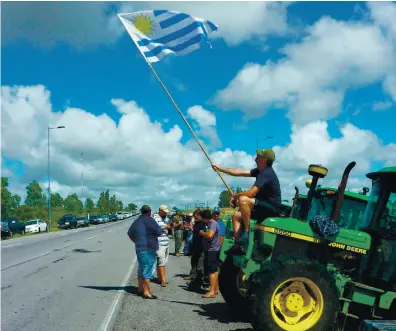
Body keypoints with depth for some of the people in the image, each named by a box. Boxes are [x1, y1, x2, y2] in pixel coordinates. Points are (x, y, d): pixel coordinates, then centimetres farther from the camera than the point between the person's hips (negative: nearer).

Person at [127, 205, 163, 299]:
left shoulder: (137, 221, 13)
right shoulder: (148, 220, -13)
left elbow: (130, 233, 21)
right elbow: (159, 231, -16)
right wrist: (163, 229, 5)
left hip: (139, 248, 9)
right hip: (148, 249, -9)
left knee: (141, 269, 18)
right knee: (148, 270, -5)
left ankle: (140, 289, 26)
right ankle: (146, 292, -4)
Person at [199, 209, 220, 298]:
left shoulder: (213, 223, -17)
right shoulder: (211, 223, 14)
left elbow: (209, 235, -30)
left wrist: (202, 232, -15)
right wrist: (203, 233, 9)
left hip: (212, 250, -11)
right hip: (212, 250, 11)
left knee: (211, 271, -9)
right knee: (215, 270, 15)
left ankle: (212, 291, -9)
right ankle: (216, 288, 24)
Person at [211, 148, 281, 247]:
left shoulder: (266, 173, -20)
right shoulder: (260, 171, 11)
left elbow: (251, 193, -27)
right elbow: (239, 172, 15)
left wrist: (235, 196, -10)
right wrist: (220, 168, 15)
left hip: (272, 208, -11)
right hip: (264, 207, 11)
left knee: (243, 200, -31)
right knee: (236, 216, 10)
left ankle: (246, 233, -22)